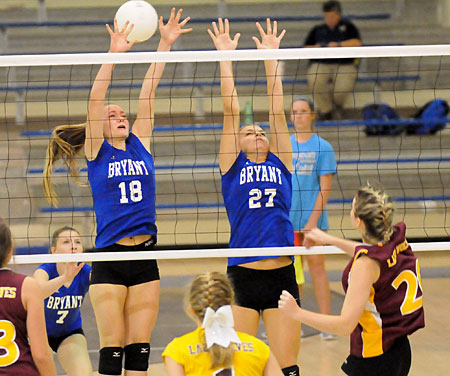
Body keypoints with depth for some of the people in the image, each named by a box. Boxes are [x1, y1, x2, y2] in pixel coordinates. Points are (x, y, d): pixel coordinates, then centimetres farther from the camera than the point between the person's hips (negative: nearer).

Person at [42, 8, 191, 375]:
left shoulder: (140, 144, 10)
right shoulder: (96, 151, 2)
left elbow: (148, 91, 6)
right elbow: (95, 99, -10)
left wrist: (166, 44, 3)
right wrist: (114, 53, -20)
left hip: (145, 258, 3)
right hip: (109, 260, -3)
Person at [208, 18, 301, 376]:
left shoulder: (281, 164, 13)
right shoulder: (232, 167, 8)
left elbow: (277, 111, 13)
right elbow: (231, 110, 6)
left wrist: (270, 56, 15)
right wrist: (225, 55, 7)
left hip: (282, 276, 2)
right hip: (243, 276, -2)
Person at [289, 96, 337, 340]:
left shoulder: (322, 147, -2)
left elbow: (325, 187, -6)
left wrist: (313, 219, -13)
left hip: (313, 218, -4)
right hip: (288, 219, 4)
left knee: (317, 267, -4)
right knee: (292, 271, 6)